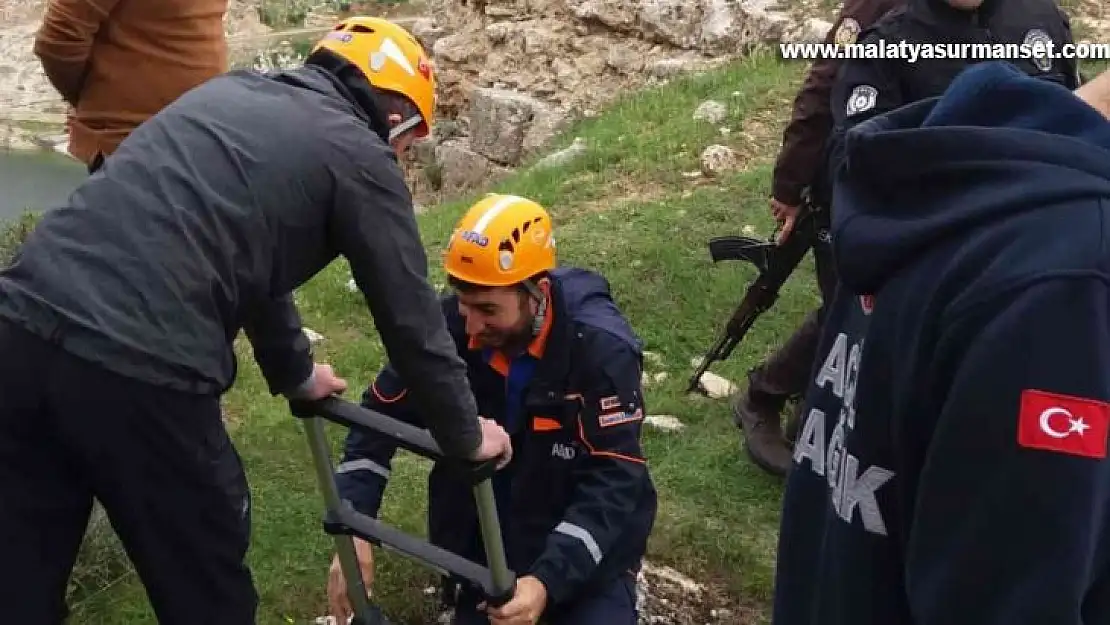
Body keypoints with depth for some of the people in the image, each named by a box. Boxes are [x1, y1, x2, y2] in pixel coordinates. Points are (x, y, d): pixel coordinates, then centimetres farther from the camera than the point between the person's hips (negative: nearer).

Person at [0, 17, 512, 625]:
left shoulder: (233, 91, 25)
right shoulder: (360, 154, 5)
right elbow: (412, 321, 9)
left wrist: (295, 372, 47)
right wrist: (466, 435, 25)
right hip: (138, 368, -7)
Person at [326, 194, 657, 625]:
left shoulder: (601, 347, -28)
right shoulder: (448, 327, -18)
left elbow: (614, 479, -28)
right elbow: (380, 418, -8)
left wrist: (546, 581, -39)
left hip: (586, 538, -3)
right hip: (484, 533, 3)